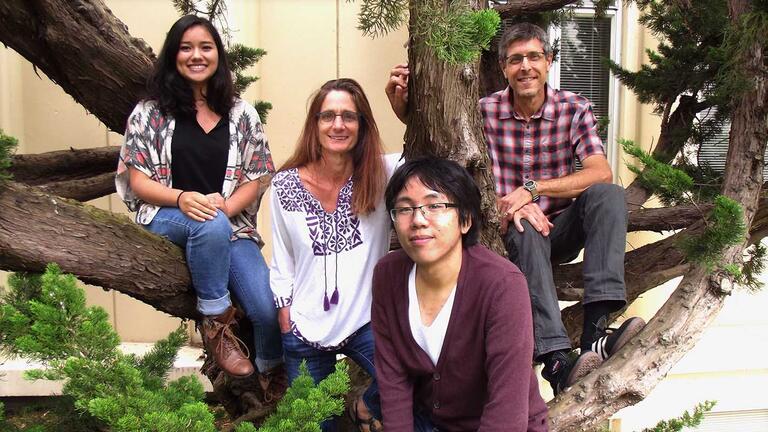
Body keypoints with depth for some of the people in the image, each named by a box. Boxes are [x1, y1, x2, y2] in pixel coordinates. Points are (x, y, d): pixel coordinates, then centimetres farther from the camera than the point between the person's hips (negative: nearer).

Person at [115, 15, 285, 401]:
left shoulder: (241, 114, 9)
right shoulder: (150, 112, 5)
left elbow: (255, 179, 5)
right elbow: (138, 181, 0)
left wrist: (224, 206, -16)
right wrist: (182, 198, -21)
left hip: (231, 225, 2)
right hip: (167, 218, -2)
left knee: (269, 309, -19)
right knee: (211, 224, -40)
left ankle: (273, 377, 15)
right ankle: (216, 322, -18)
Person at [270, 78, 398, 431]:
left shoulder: (380, 174, -5)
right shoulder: (285, 185, -3)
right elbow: (282, 265, 3)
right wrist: (286, 328, 0)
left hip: (366, 322, -1)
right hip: (306, 331, 1)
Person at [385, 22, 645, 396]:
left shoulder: (574, 109, -4)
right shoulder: (484, 111, -5)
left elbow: (601, 173, -15)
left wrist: (533, 189, -26)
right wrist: (398, 98, -21)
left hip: (562, 227, 2)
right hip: (512, 232, -1)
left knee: (608, 194, -27)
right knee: (527, 233, -36)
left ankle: (595, 327, -39)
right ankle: (556, 359, -48)